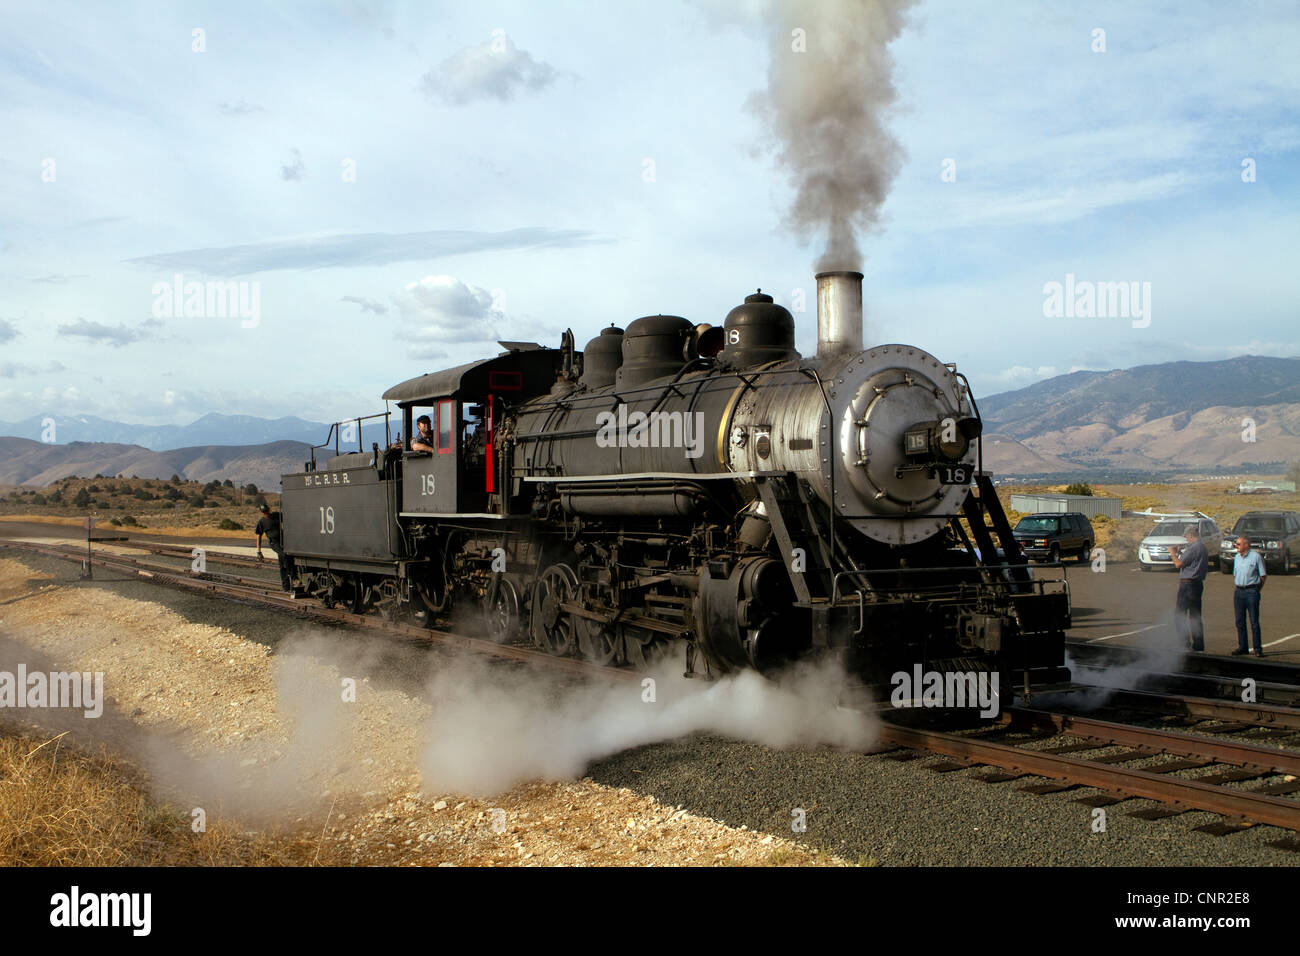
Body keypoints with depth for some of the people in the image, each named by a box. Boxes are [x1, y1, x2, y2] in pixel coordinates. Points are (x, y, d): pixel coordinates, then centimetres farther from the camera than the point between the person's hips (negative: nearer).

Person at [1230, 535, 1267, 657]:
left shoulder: (1256, 556, -6)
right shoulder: (1237, 557, 13)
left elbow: (1263, 575, -2)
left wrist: (1257, 589, -3)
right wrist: (1237, 585, 12)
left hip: (1251, 591, -6)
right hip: (1238, 591, 6)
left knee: (1254, 622, -5)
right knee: (1240, 621, 8)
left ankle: (1258, 648, -1)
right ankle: (1242, 647, 16)